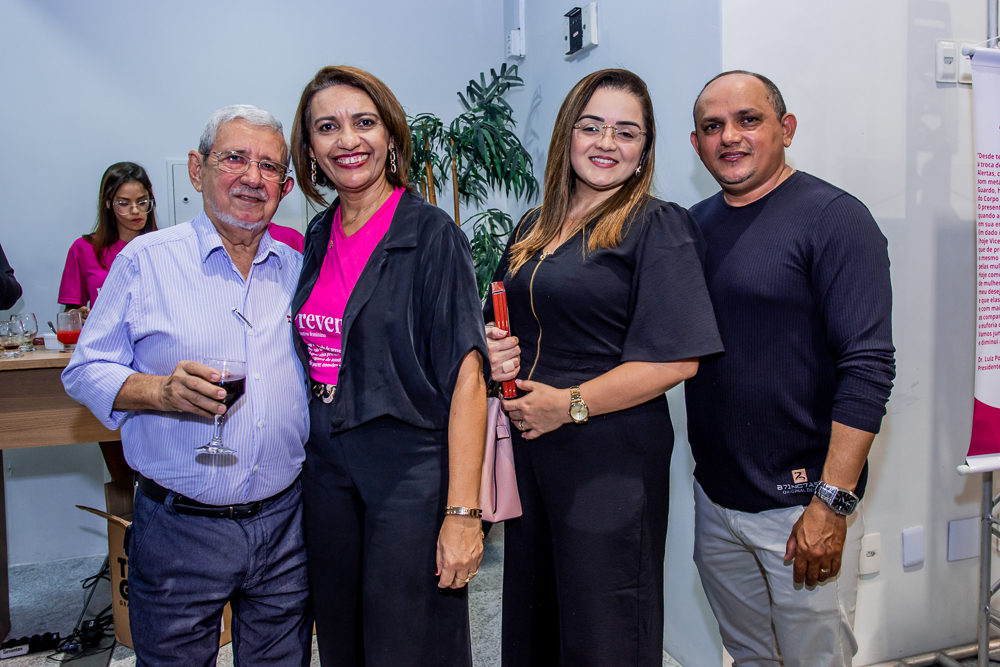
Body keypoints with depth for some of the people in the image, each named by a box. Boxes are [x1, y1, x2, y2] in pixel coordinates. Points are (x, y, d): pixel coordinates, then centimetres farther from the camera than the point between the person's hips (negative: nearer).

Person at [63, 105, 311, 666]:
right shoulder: (147, 259, -3)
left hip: (284, 521, 3)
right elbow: (86, 371, -3)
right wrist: (161, 391, -21)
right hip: (180, 530, -2)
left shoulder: (299, 271, 6)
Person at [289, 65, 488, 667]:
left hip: (412, 471, -6)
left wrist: (463, 511, -21)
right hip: (328, 470, 6)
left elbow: (466, 373, -16)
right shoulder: (318, 238, 8)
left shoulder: (431, 233, -11)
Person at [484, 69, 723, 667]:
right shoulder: (534, 228, 12)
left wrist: (569, 404, -16)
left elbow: (677, 358, -16)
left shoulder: (658, 226, -8)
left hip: (612, 459, -6)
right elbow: (504, 324, 22)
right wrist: (493, 351, -1)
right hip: (529, 450, 7)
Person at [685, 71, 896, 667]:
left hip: (802, 504, -5)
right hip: (715, 498, 5)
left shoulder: (835, 219, -10)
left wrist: (832, 503, -20)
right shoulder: (694, 226, 8)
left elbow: (868, 367, -16)